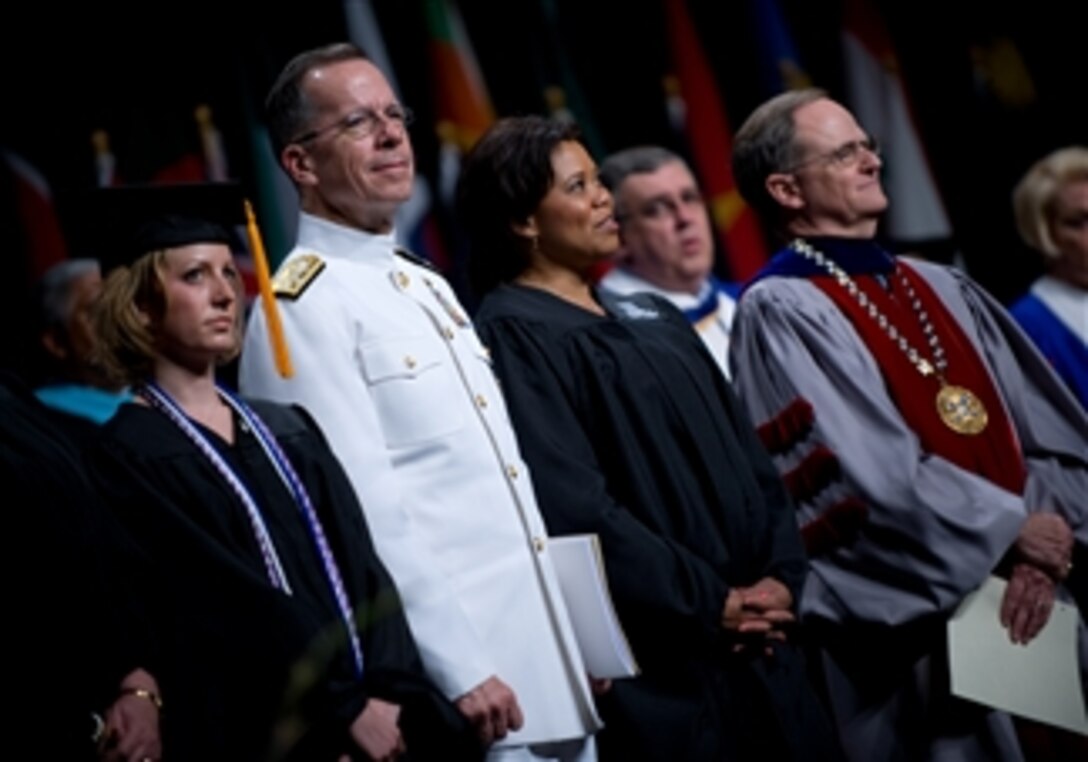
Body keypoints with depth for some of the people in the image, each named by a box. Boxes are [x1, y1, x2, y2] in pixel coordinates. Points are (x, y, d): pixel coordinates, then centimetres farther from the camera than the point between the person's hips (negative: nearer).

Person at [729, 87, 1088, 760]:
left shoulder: (945, 292, 16)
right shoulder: (780, 311, -6)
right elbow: (873, 471, -15)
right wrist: (1012, 530, -11)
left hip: (1024, 603, 6)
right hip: (913, 629, -6)